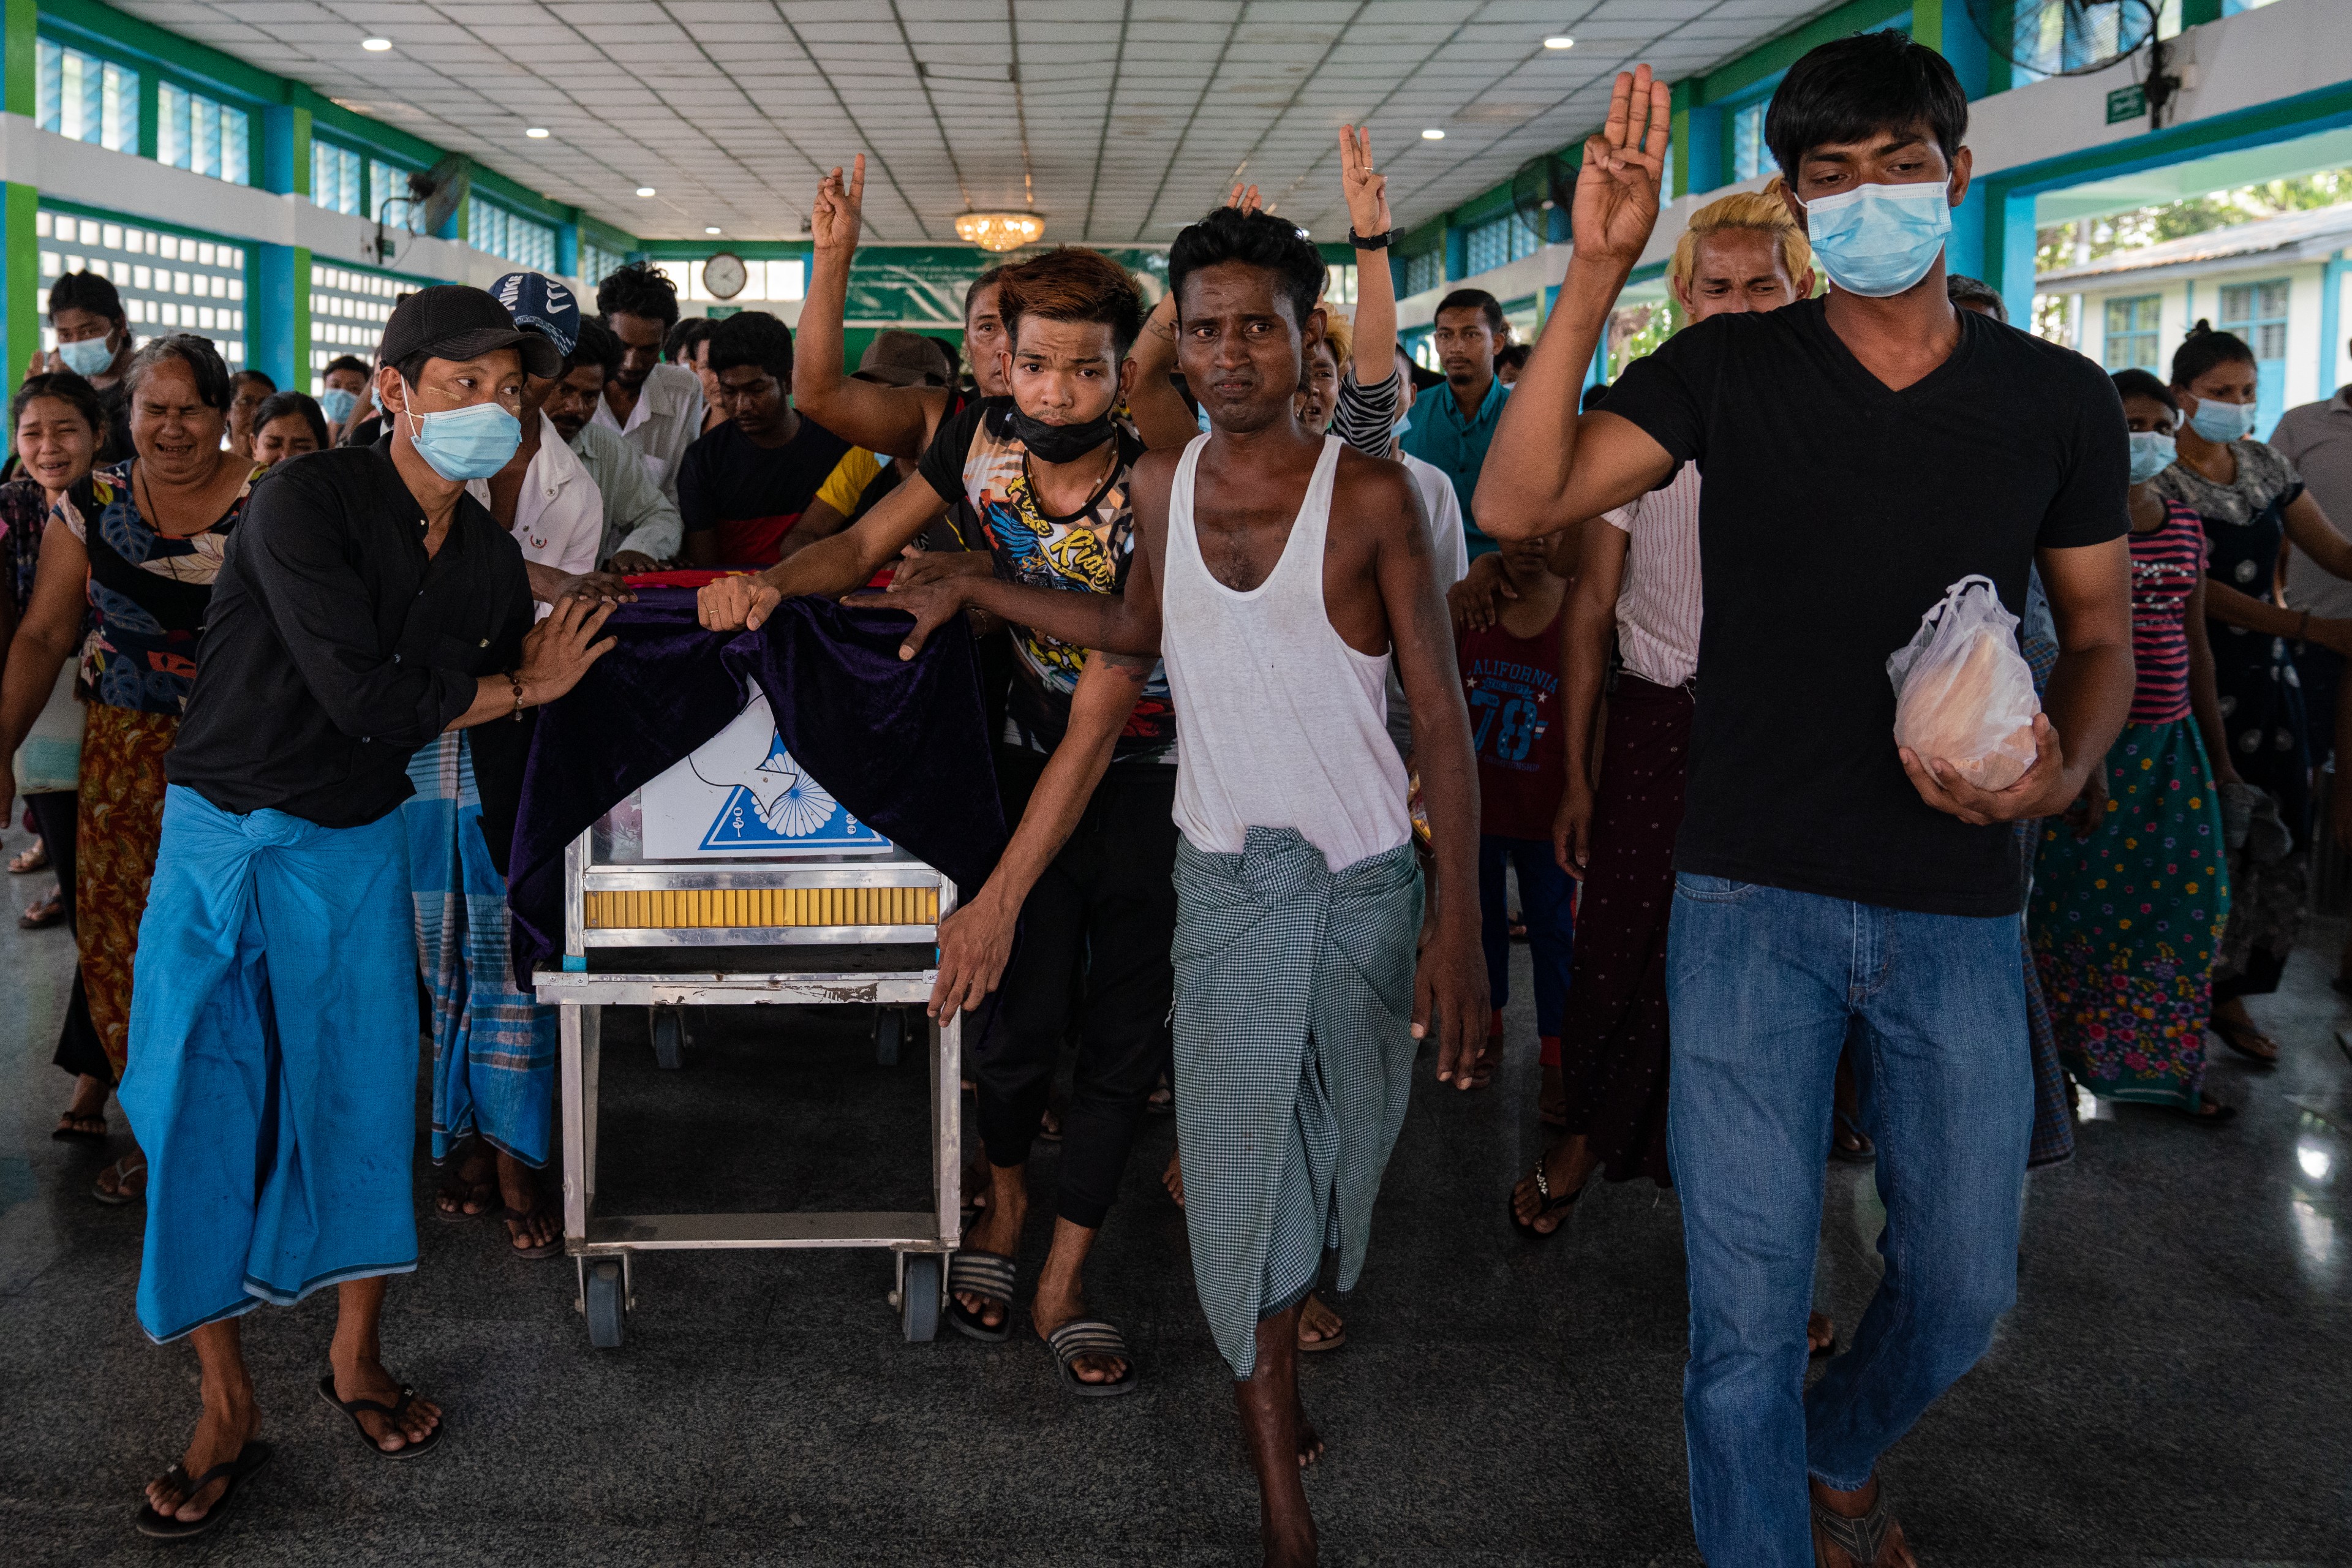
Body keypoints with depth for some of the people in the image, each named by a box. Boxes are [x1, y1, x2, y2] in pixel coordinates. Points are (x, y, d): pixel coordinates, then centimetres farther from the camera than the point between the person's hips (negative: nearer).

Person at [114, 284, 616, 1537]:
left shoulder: (491, 559, 2)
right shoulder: (304, 503, -18)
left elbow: (497, 721, 9)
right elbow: (367, 696, -24)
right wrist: (515, 688, -12)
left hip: (355, 847, 4)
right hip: (219, 834, -4)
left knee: (362, 1098, 4)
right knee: (199, 1106, -3)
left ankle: (357, 1357, 24)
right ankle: (226, 1406, 10)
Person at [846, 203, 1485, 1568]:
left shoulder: (1372, 494, -11)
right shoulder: (1163, 482, 1)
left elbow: (1443, 714, -11)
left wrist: (1461, 923, -17)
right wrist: (968, 591, 18)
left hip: (1367, 877, -2)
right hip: (1227, 876, 2)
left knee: (1346, 1134, 13)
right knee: (1239, 1159, 1)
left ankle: (1302, 1297, 46)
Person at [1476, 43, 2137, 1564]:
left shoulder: (2058, 400, 3)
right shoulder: (1730, 369, -2)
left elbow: (2104, 635, 11)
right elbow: (1517, 503, -14)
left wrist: (2063, 770, -10)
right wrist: (1596, 275, -22)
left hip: (1959, 906, 3)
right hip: (1754, 895, -2)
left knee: (1963, 1290, 16)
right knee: (1748, 1315, 2)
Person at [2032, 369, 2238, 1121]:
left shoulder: (2185, 525, 12)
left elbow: (2196, 644, 17)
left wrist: (2218, 749, 17)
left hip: (2170, 740, 6)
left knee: (2190, 899, 6)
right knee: (2083, 898, -2)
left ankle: (2166, 1069, 19)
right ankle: (2060, 1065, 12)